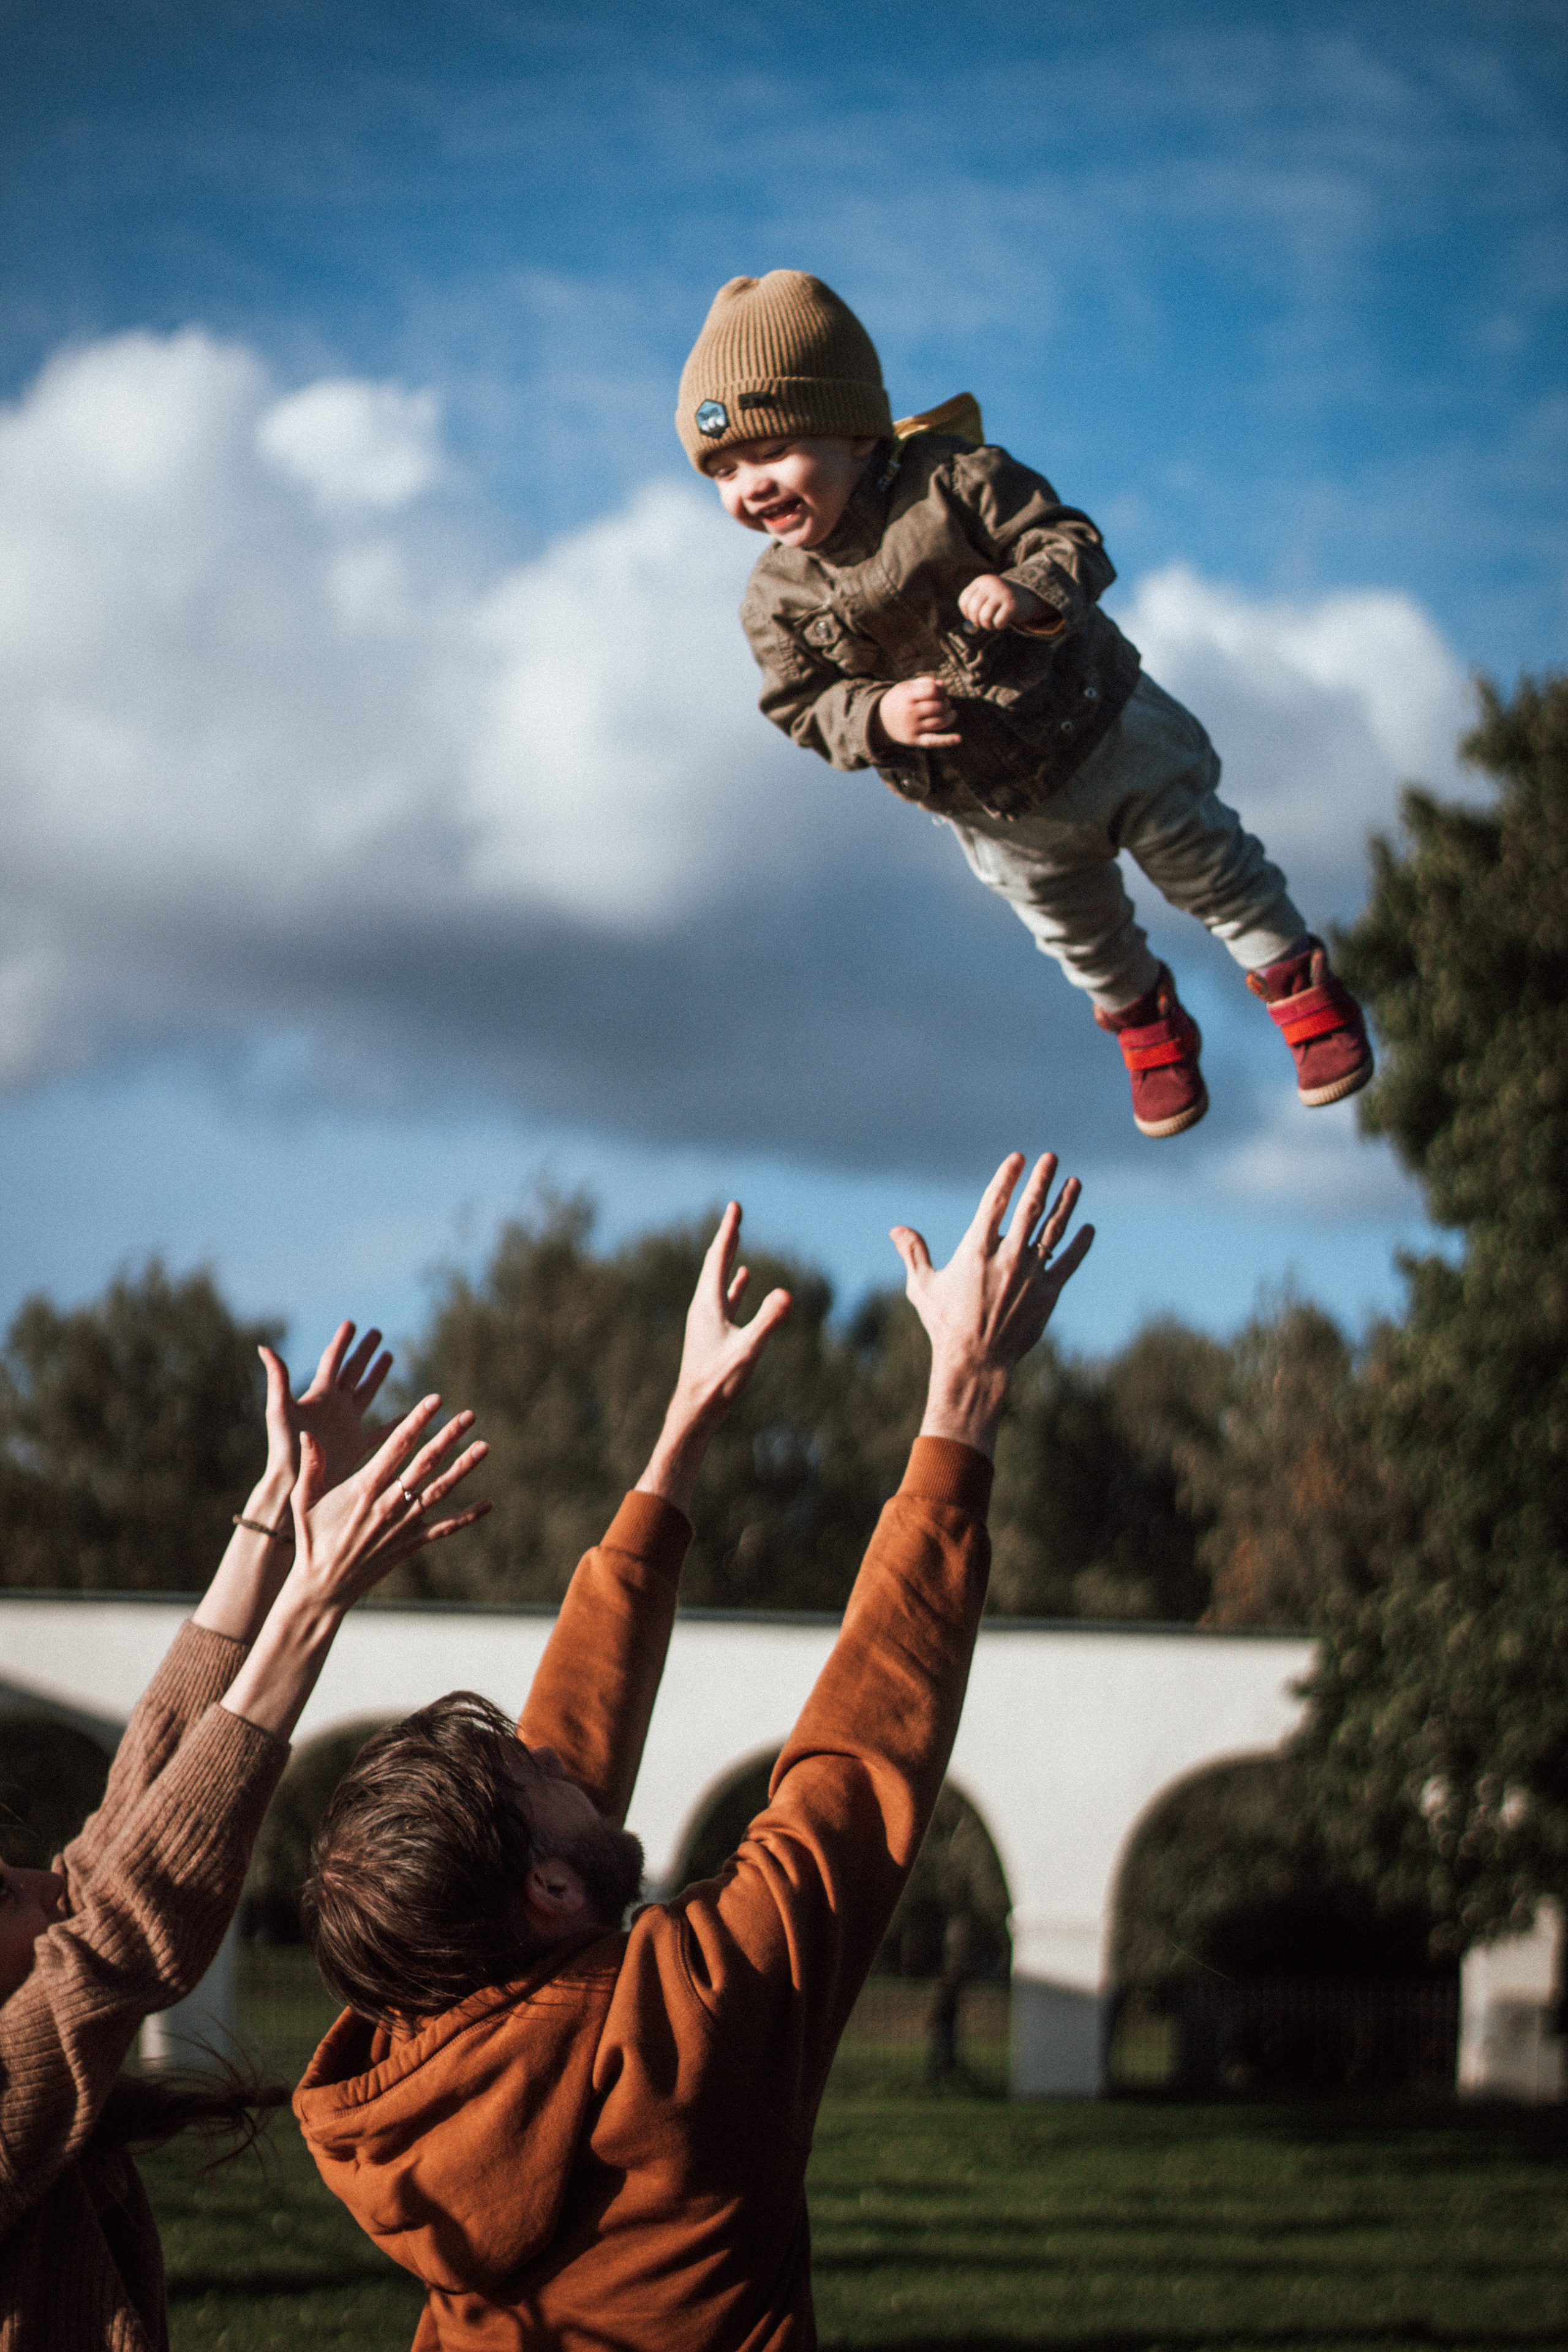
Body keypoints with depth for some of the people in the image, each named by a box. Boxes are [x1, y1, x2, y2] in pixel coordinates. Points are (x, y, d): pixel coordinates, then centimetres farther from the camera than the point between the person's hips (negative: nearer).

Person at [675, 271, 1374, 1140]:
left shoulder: (951, 481, -26)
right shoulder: (778, 600, -17)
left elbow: (1073, 540, -22)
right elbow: (807, 709, -12)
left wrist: (1030, 589, -44)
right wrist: (877, 718, -32)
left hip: (1099, 732, -3)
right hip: (1001, 817, 4)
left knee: (1208, 867, 11)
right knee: (1076, 930, 24)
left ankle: (1299, 982, 35)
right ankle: (1144, 1022, 53)